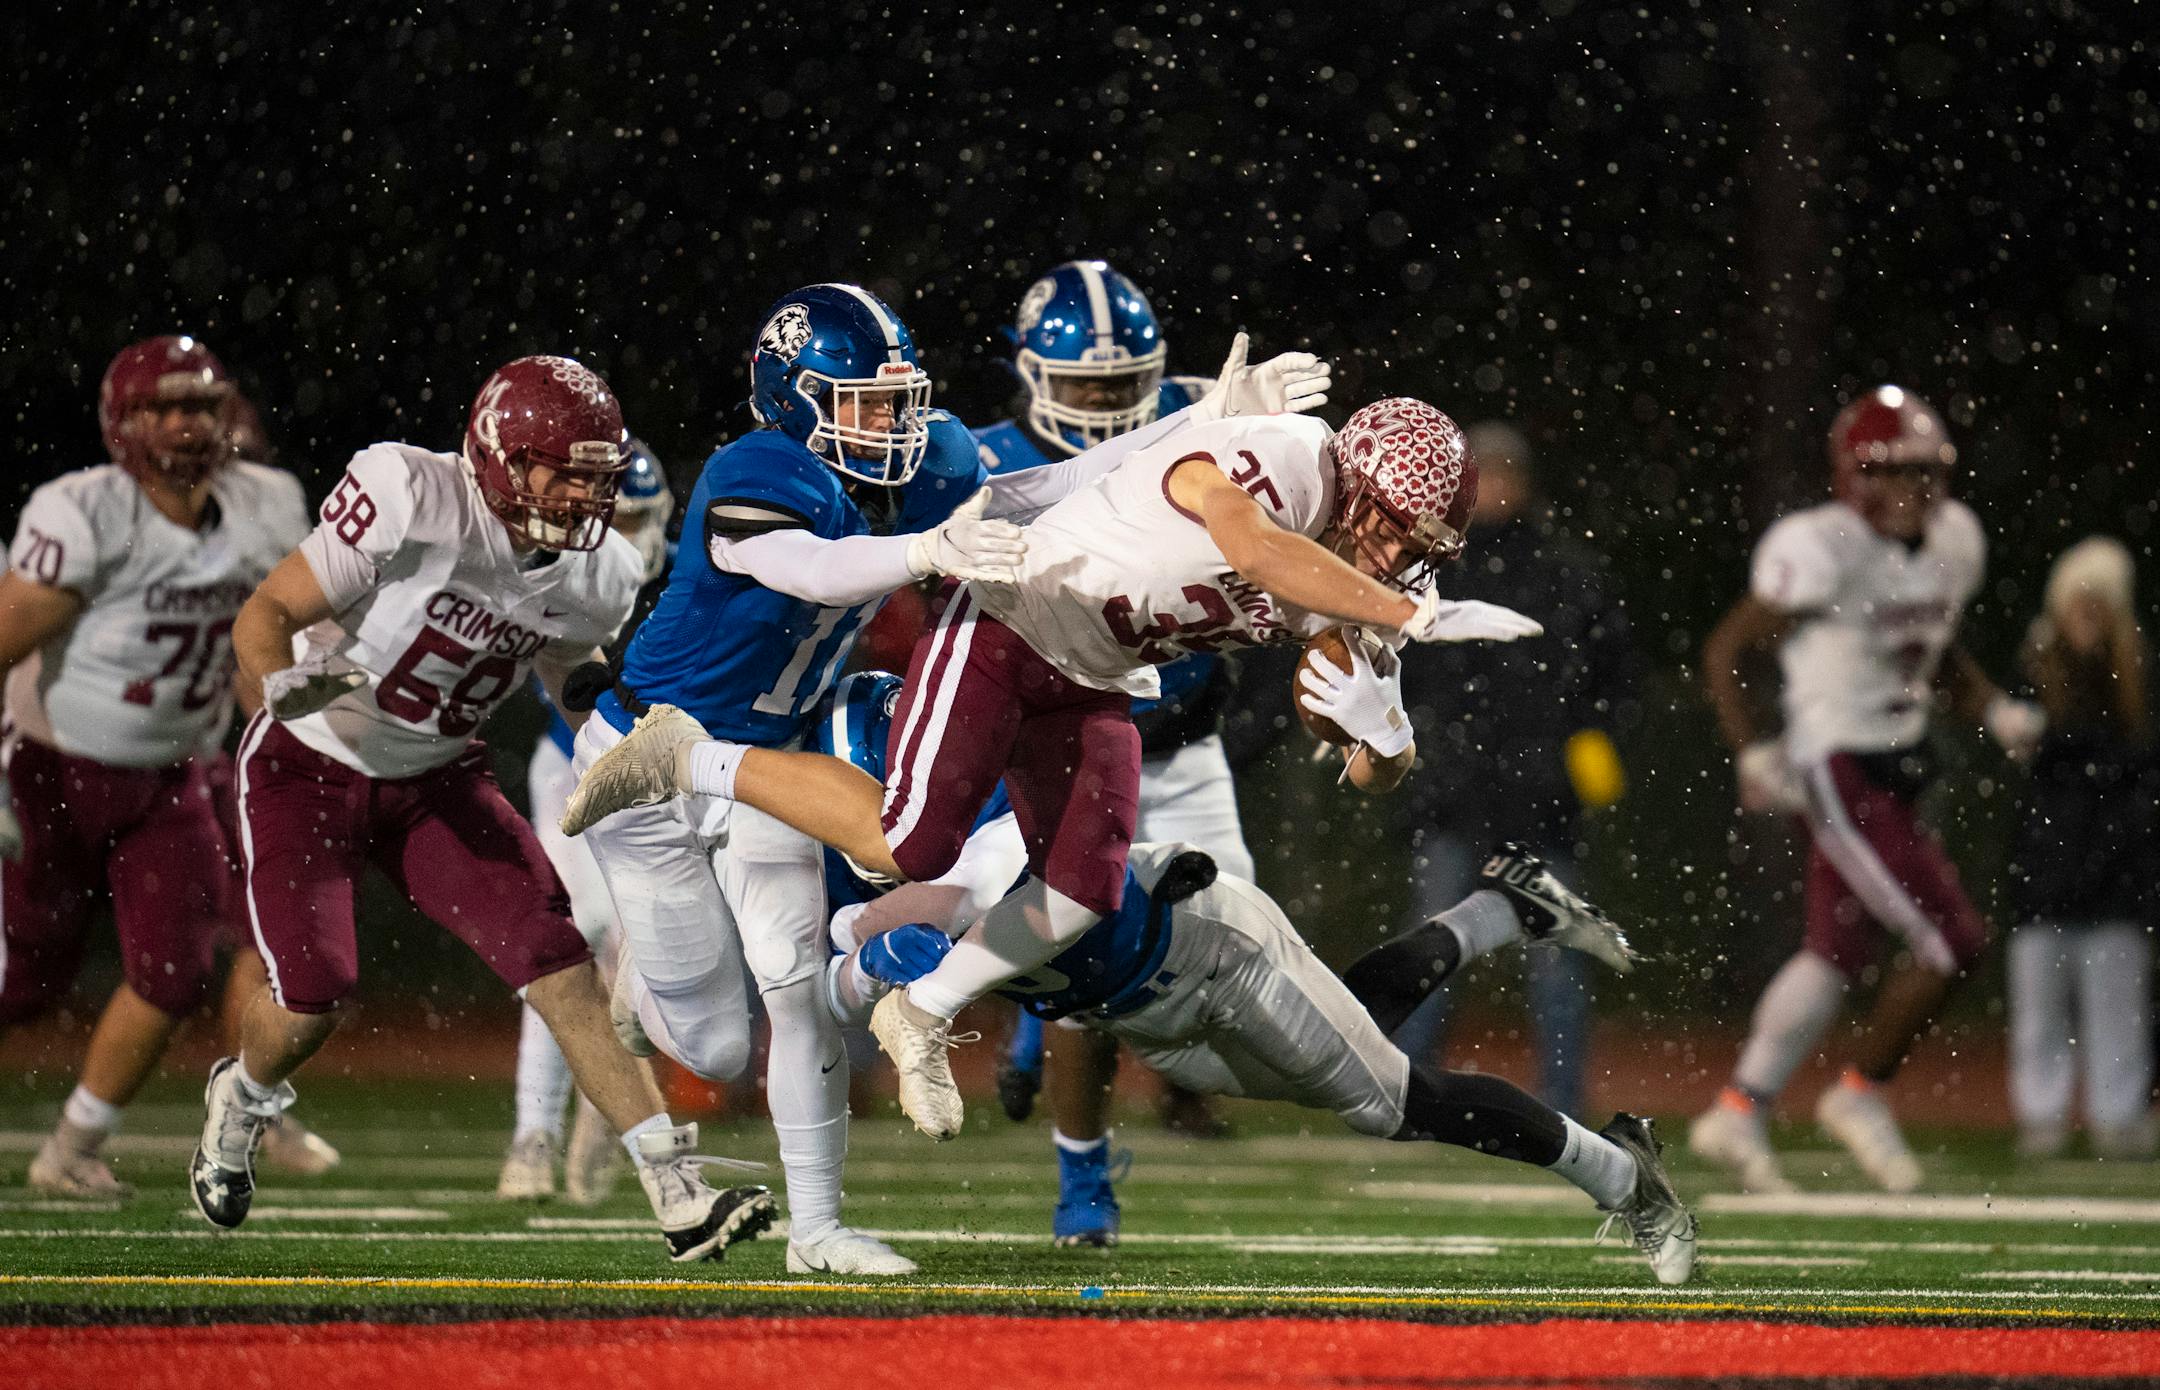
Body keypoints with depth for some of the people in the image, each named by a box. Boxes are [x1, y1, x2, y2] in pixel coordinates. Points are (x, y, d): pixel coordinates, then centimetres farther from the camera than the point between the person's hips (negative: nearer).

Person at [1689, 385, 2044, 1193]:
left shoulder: (1954, 541, 4)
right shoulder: (1820, 551, -20)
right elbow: (1725, 653, -11)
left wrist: (1994, 710, 5)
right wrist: (1753, 756, -20)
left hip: (1894, 772, 9)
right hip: (1838, 771, -9)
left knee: (1841, 951, 18)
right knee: (1951, 941, -10)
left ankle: (1740, 1112, 29)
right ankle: (1860, 1096, 9)